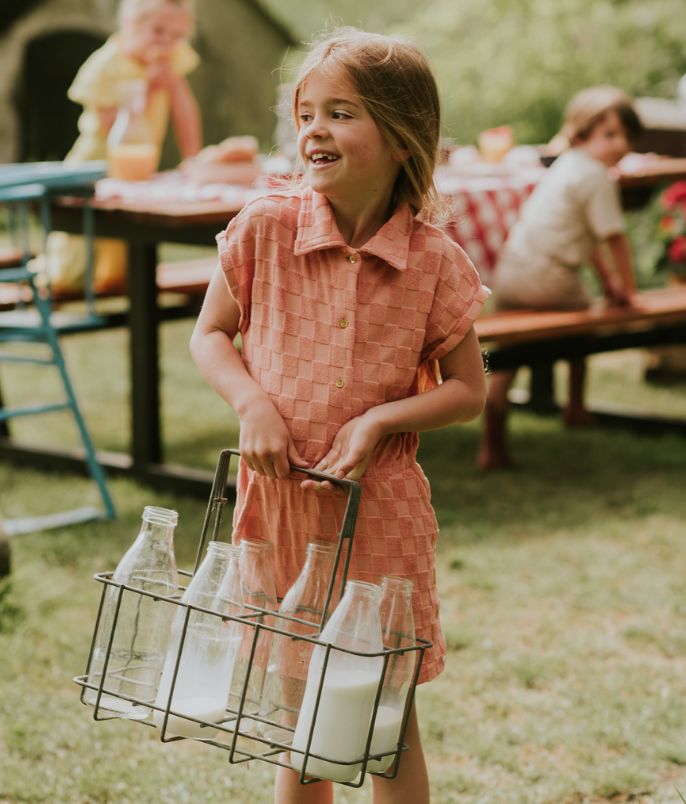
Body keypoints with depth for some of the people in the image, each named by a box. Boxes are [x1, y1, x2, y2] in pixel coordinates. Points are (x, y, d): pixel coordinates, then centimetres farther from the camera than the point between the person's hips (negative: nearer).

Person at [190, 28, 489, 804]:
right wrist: (252, 401, -13)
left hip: (380, 504, -1)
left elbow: (468, 390, 0)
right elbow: (210, 334, 5)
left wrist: (382, 420, -16)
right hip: (278, 490, 1)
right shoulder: (265, 228, -6)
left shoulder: (432, 259, -8)